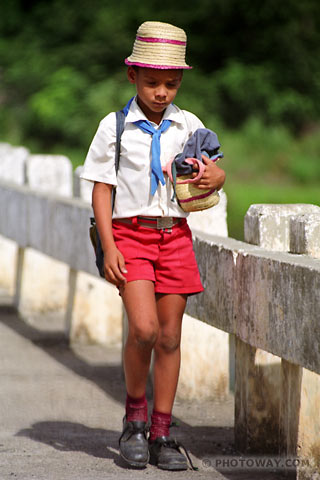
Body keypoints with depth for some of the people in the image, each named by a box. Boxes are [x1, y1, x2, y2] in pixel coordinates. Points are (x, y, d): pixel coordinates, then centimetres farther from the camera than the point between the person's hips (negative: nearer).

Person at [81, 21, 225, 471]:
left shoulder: (189, 125, 6)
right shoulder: (115, 126, -1)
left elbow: (215, 169, 14)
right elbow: (101, 189, 0)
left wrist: (214, 176, -11)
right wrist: (109, 247, -9)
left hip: (175, 235, 3)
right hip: (130, 234, -3)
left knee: (170, 337, 3)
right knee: (144, 329, -18)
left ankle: (161, 434, 12)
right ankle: (134, 418, 4)